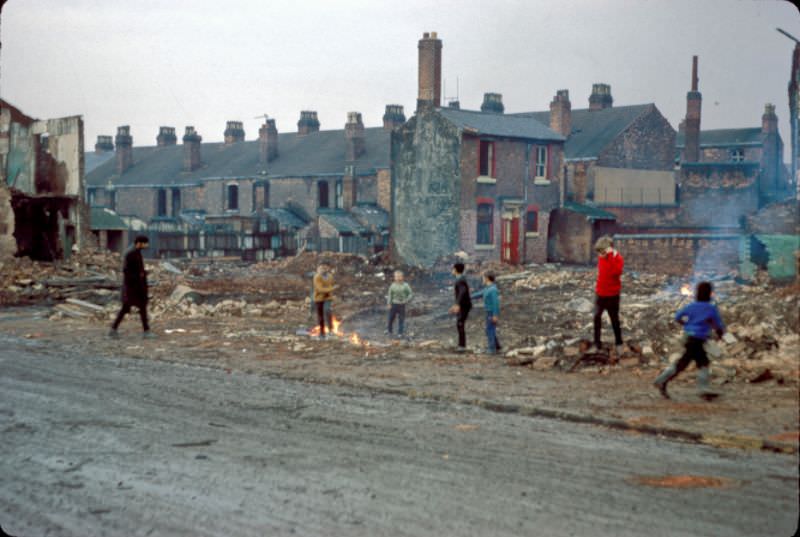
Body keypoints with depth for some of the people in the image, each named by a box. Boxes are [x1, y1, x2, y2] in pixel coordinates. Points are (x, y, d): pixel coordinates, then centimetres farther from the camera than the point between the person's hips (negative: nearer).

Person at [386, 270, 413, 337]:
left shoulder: (405, 286, -5)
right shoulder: (393, 285, -1)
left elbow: (411, 294, -1)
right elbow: (389, 294, 6)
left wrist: (406, 301, -15)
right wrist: (389, 303, 1)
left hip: (402, 305, -1)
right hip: (394, 304, 1)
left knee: (401, 319, 3)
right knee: (391, 318, 4)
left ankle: (400, 332, 13)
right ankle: (389, 331, 19)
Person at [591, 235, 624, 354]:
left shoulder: (618, 258, -18)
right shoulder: (601, 258, 1)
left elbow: (617, 272, -38)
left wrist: (612, 256, -41)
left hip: (612, 295, -6)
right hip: (600, 294, 6)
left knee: (614, 319, 6)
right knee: (597, 317, 7)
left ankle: (619, 344, 22)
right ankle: (597, 344, 15)